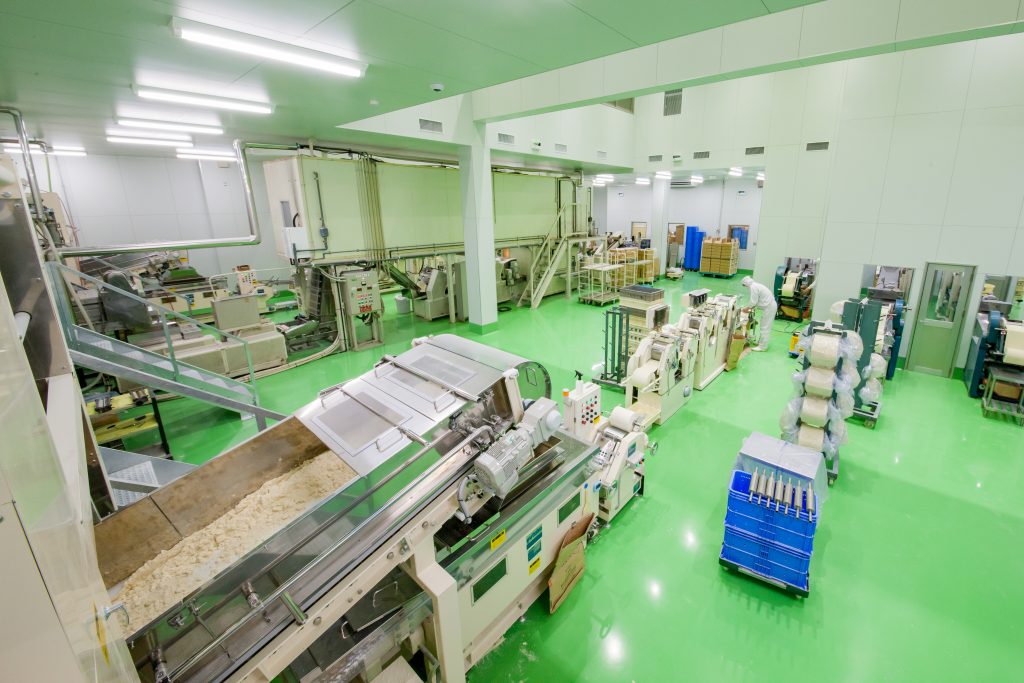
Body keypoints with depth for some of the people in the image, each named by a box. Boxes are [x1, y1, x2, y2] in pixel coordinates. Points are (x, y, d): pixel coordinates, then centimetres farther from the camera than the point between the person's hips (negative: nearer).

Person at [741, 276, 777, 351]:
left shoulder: (753, 287, -17)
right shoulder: (756, 285, 14)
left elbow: (753, 301, -17)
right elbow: (757, 300, 18)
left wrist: (747, 308, -2)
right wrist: (750, 308, 14)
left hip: (769, 307, -10)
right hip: (771, 305, 10)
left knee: (765, 327, -5)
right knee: (765, 326, 18)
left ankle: (762, 347, 0)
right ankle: (761, 342, 29)